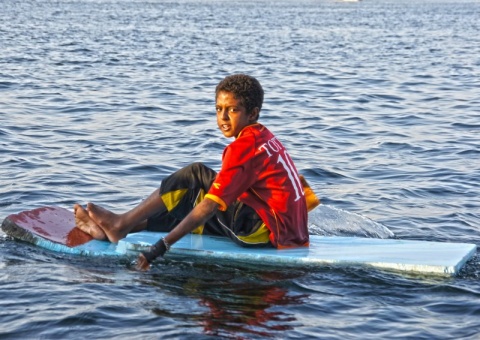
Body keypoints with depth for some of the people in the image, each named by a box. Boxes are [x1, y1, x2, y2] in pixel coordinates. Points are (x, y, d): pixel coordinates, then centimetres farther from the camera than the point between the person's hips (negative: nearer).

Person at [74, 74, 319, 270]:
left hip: (266, 232, -9)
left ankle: (122, 223, 0)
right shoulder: (265, 137, 12)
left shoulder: (243, 146, -15)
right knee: (182, 208, 14)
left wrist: (161, 247, -24)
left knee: (195, 176, -5)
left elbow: (210, 205, -22)